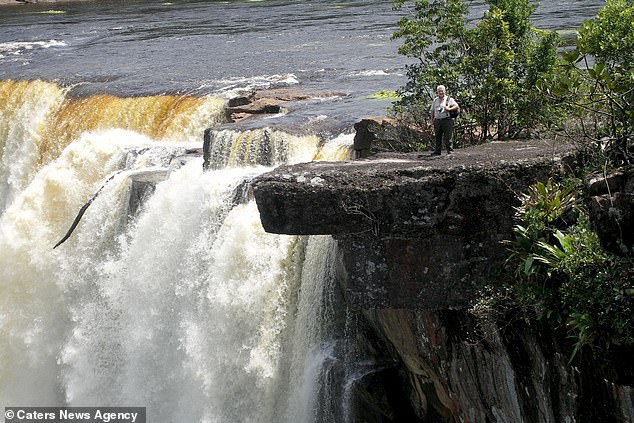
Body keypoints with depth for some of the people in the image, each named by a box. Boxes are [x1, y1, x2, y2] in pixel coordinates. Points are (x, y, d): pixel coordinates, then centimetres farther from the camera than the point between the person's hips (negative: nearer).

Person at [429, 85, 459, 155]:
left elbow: (457, 106, -5)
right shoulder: (435, 100, 17)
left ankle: (450, 151, -1)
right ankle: (437, 151, 11)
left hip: (447, 120, -5)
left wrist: (449, 109, -19)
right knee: (438, 137, 6)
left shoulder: (449, 99, 2)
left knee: (448, 136, -5)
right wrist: (432, 120, 12)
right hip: (437, 121, 5)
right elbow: (432, 111, 22)